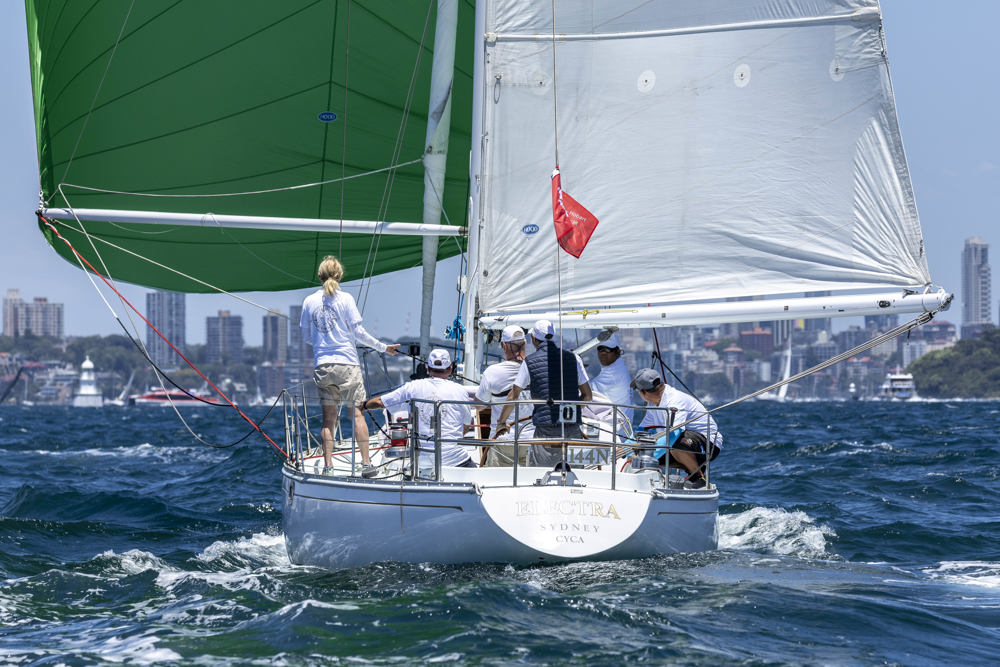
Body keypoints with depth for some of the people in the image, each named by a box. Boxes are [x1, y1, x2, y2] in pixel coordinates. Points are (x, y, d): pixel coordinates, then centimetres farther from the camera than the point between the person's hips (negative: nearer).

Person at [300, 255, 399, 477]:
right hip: (347, 363, -3)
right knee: (357, 413, 1)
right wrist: (383, 347, 4)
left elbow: (306, 336, 12)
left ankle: (328, 465, 2)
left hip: (322, 365, 3)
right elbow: (358, 332, -5)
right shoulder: (345, 299, -5)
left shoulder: (309, 301, 5)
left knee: (328, 417, 6)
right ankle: (366, 463, -1)